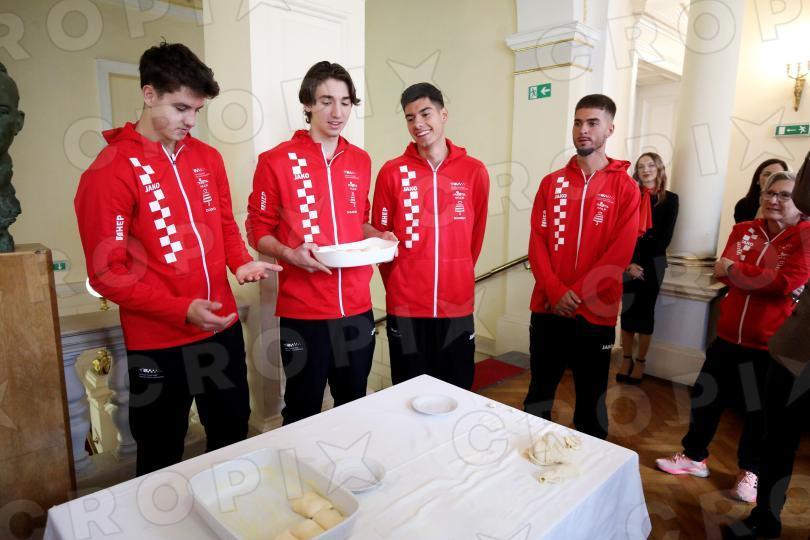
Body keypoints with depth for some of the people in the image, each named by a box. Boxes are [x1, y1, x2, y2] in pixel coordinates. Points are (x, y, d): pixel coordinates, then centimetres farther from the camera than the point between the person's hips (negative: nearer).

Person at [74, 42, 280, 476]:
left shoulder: (208, 158, 6)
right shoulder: (108, 173, -12)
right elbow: (107, 273, -14)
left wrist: (242, 262, -4)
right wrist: (181, 309, -23)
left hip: (223, 327, 6)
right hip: (158, 341, -5)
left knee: (233, 438, 21)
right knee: (161, 458, 13)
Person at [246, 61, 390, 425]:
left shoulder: (361, 161, 9)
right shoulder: (276, 161, -5)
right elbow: (258, 230, -1)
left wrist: (378, 237, 1)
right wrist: (289, 253, -20)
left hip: (357, 307, 5)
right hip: (303, 311, -4)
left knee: (355, 407, 17)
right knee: (303, 412, 9)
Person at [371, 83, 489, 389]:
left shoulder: (474, 171, 1)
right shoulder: (392, 172, -2)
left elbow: (475, 237, 10)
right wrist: (398, 286, 10)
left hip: (457, 304, 1)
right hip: (405, 305, -1)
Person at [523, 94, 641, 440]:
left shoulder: (625, 187, 0)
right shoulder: (551, 183, 7)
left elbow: (620, 253, -7)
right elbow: (537, 241, 1)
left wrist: (576, 294, -14)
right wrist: (556, 291, -12)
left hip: (595, 312, -2)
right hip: (547, 308, 2)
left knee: (591, 399, 11)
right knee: (538, 395, 13)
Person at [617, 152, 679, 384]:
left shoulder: (670, 199, 4)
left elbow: (666, 237, -1)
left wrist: (642, 261, -9)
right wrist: (630, 262, -14)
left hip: (653, 263, -1)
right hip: (630, 261, 1)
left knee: (645, 311, 4)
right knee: (627, 310, 3)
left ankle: (641, 362, 14)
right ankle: (627, 360, 13)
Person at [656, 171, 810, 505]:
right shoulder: (744, 230, 6)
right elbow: (723, 271, -6)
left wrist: (736, 271, -13)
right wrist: (765, 278, -19)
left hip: (771, 343, -4)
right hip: (729, 334, 4)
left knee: (760, 410, 12)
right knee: (705, 396, 12)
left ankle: (750, 471, 33)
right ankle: (694, 456, 31)